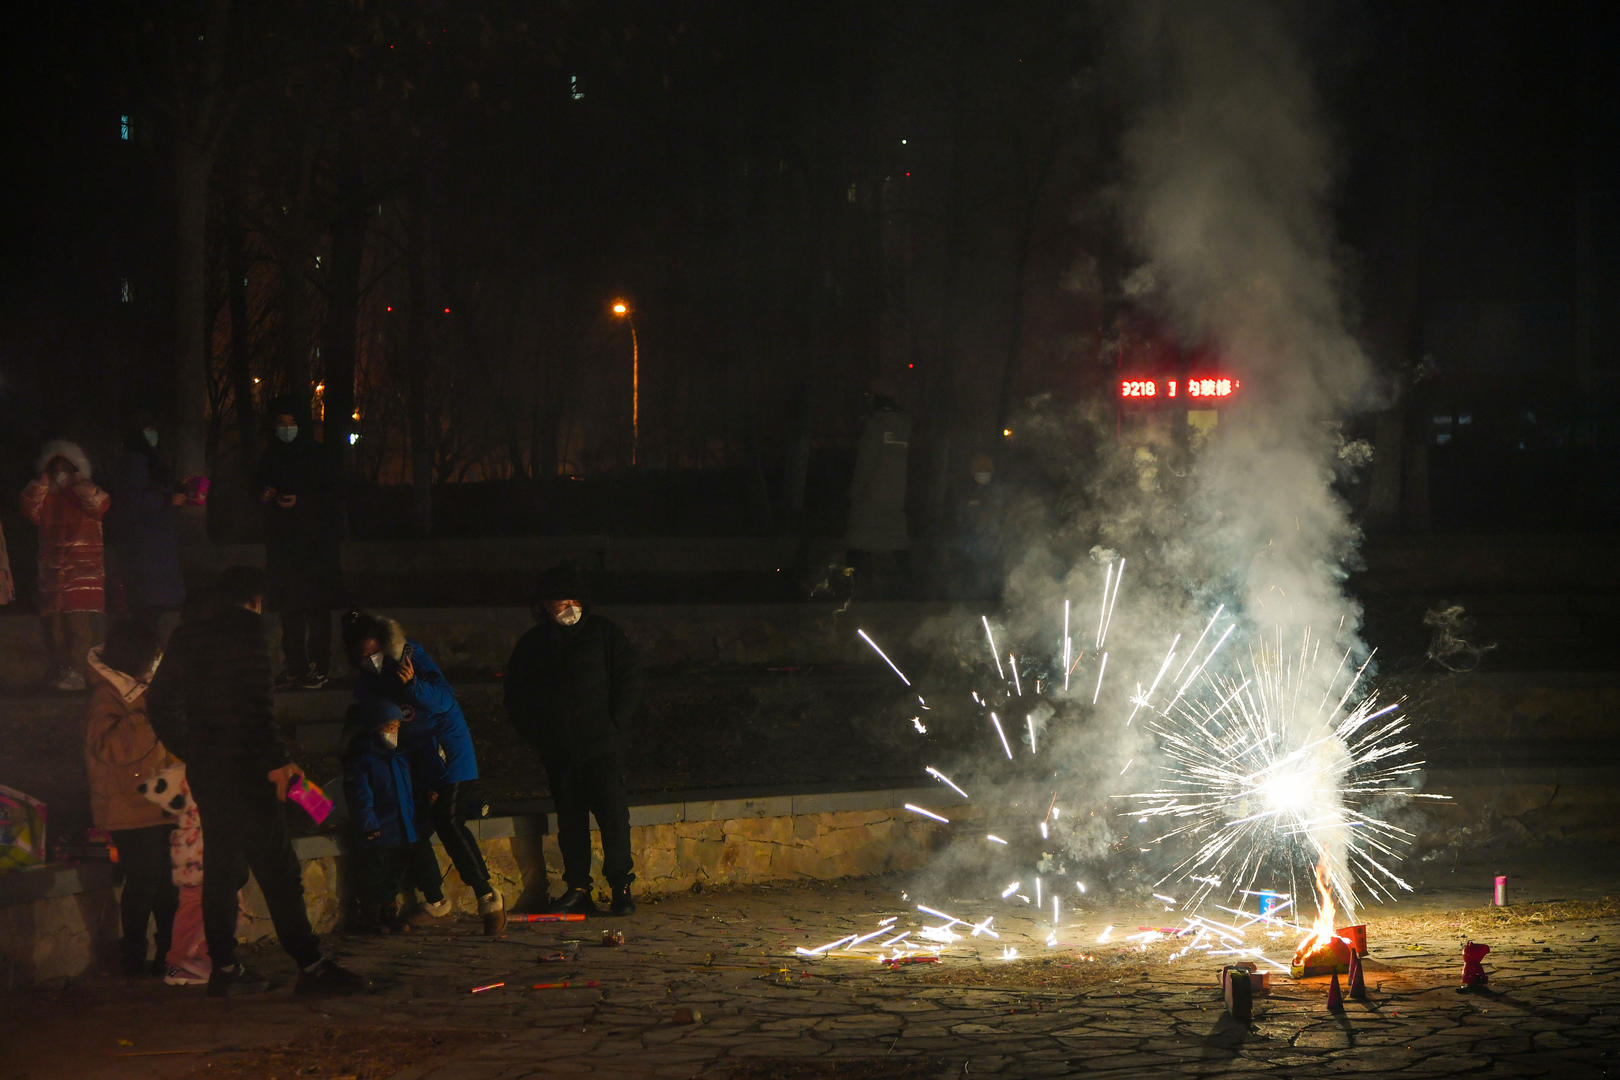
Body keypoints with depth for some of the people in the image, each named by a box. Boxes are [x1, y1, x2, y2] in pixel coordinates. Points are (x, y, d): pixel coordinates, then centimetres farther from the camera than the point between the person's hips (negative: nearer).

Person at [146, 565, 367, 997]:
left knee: (221, 865, 13)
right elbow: (255, 702, -19)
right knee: (278, 868, -7)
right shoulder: (246, 629, -8)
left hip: (203, 769, 8)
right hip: (242, 766, -8)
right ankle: (310, 966, -8)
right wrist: (278, 759, -17)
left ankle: (224, 968, 13)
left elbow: (159, 703, 18)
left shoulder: (187, 637, 14)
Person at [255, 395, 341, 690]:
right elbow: (260, 491, 18)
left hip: (314, 541, -4)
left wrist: (300, 501, -18)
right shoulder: (272, 458, 9)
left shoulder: (316, 455, -4)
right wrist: (265, 496, -5)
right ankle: (294, 666, 8)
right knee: (288, 608, 4)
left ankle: (318, 666, 1)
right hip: (282, 541, 4)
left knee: (316, 608, -4)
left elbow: (331, 497, -5)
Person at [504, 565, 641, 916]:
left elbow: (630, 680, 4)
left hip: (602, 745, -3)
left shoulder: (604, 633, 4)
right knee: (569, 817, 4)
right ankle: (577, 888, 10)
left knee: (612, 812, -7)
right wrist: (537, 736, 4)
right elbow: (516, 699, 15)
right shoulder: (532, 645, 10)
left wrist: (614, 726, -4)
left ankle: (621, 886, 0)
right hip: (559, 751, 3)